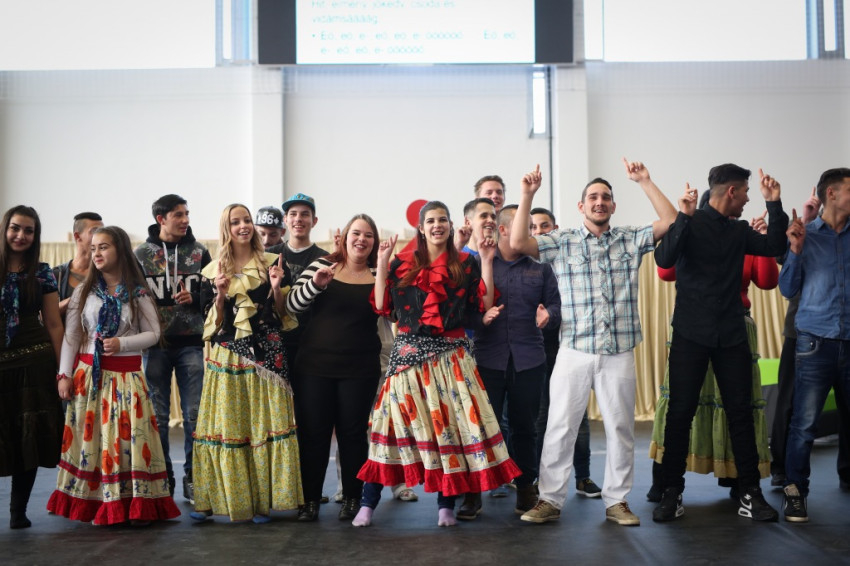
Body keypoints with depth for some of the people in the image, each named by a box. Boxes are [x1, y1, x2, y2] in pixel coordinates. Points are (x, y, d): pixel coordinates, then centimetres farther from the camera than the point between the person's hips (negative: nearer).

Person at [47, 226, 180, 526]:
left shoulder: (137, 294, 2)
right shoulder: (84, 291, 7)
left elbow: (153, 334, 2)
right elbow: (71, 336, 5)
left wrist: (122, 343, -13)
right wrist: (64, 375, -1)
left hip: (126, 375, -1)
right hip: (88, 374, 2)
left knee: (129, 437, -4)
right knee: (89, 435, 0)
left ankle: (136, 504, 2)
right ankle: (90, 503, 9)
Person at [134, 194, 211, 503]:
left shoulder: (199, 251, 6)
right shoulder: (142, 254, 3)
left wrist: (194, 297, -12)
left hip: (191, 343, 1)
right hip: (155, 343, 0)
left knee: (194, 414, 2)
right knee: (158, 416, 5)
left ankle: (193, 478, 13)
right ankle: (162, 478, 17)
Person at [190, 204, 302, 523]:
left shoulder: (272, 264, 7)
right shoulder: (213, 271, 9)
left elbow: (283, 313, 8)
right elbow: (212, 322, 8)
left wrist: (276, 288, -9)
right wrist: (220, 294, -9)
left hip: (265, 355, 0)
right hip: (227, 358, 1)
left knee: (265, 425, -1)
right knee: (225, 428, 1)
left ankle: (262, 501, 7)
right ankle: (213, 499, 9)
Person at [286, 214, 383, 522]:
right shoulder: (322, 265, 2)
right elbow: (292, 304, -3)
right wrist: (316, 284, -22)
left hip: (360, 369, 0)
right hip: (315, 365, 0)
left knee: (353, 433, 7)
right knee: (312, 432, 4)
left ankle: (352, 498, 19)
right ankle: (310, 499, 14)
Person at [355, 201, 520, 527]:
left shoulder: (465, 264, 9)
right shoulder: (403, 264, 10)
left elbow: (485, 304, 0)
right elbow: (382, 307, 5)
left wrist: (487, 262, -2)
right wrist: (382, 263, 1)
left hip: (450, 355, 0)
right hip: (409, 353, 0)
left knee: (450, 423, -3)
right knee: (395, 418, -3)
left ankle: (446, 505, 7)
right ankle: (368, 504, 3)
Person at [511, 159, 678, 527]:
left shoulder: (630, 239, 8)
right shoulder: (562, 242, 4)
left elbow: (671, 222, -2)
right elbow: (518, 243, -6)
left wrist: (644, 182, -6)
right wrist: (527, 196, -10)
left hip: (619, 353, 1)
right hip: (574, 352, -1)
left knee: (620, 427, 7)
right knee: (560, 427, 1)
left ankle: (617, 500, 20)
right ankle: (550, 499, 11)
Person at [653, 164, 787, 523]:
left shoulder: (739, 231, 14)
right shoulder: (691, 223, -4)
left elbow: (775, 247, 7)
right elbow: (664, 259, -17)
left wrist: (774, 204, 2)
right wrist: (683, 217, -26)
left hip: (732, 335, 5)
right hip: (691, 333, -5)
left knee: (741, 412, 3)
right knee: (680, 412, -2)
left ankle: (750, 493, 9)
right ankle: (672, 492, 8)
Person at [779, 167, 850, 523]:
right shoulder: (804, 235, 6)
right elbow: (788, 289, 5)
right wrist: (795, 250, -8)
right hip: (816, 341, -2)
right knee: (804, 422, -3)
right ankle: (795, 493, 6)